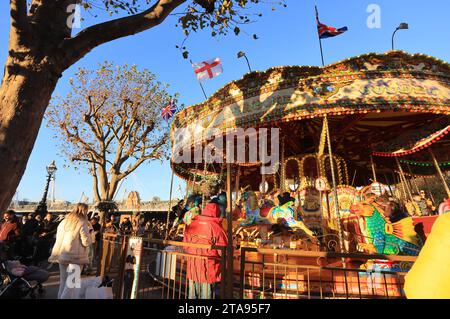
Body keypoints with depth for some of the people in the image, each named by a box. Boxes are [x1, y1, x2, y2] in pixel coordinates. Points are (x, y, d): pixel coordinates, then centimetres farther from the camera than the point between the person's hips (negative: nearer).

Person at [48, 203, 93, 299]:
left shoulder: (63, 221, 7)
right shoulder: (82, 223, -13)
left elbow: (58, 238, 14)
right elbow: (86, 242, -12)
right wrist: (89, 234, 4)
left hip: (62, 255, 6)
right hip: (76, 257, -6)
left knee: (63, 281, 18)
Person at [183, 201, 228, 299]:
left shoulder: (191, 225, -2)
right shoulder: (216, 227, -16)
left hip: (192, 268, 5)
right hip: (209, 270, -4)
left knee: (192, 295, 19)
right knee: (206, 296, 10)